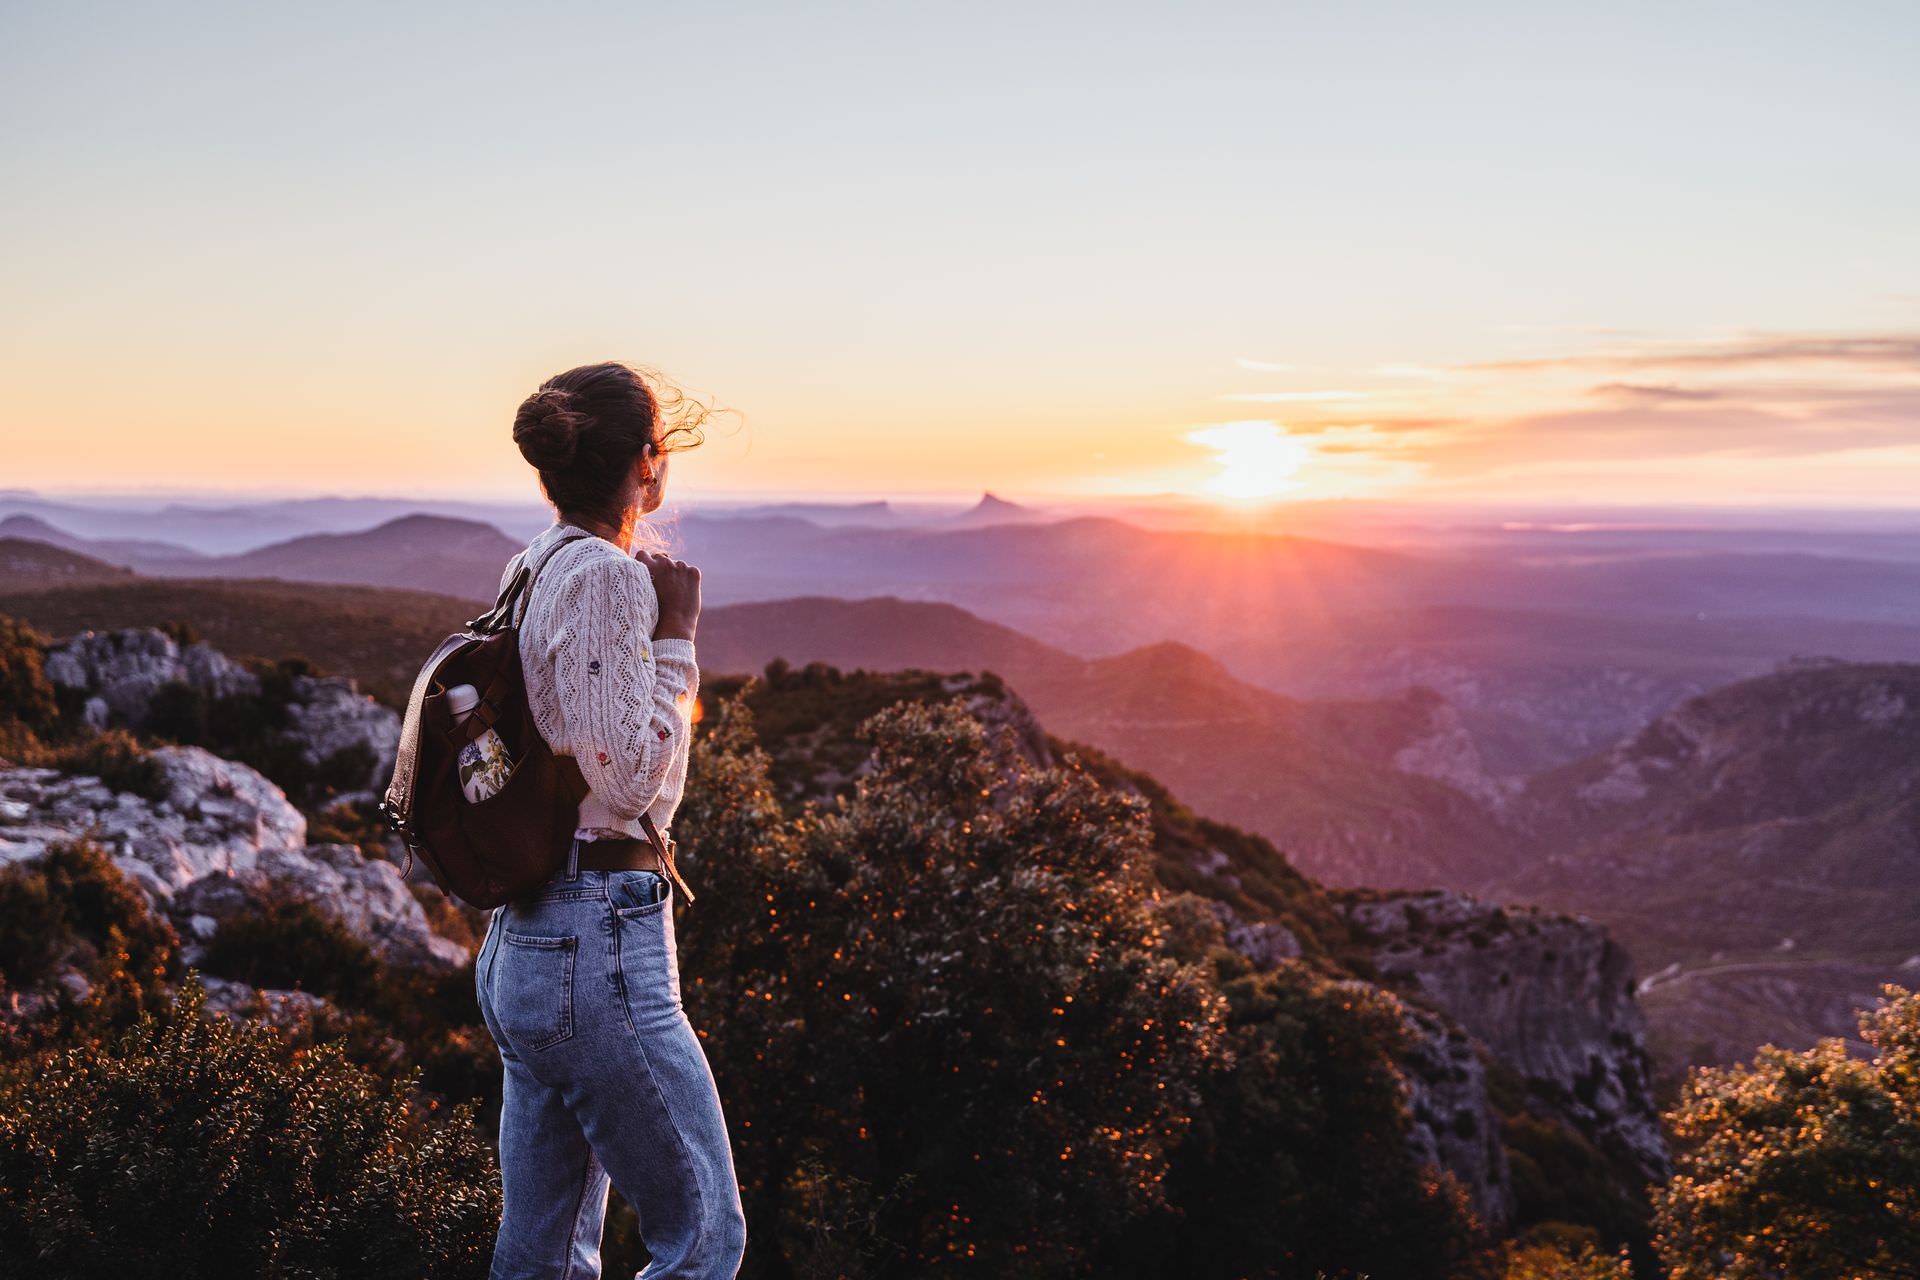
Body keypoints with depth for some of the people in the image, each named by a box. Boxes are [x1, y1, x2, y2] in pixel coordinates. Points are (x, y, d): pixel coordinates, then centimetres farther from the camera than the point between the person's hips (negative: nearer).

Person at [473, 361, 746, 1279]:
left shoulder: (533, 564, 12)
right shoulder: (607, 576, -15)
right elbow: (628, 780, -19)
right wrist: (676, 636, -11)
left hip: (523, 941, 10)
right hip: (597, 938, -10)